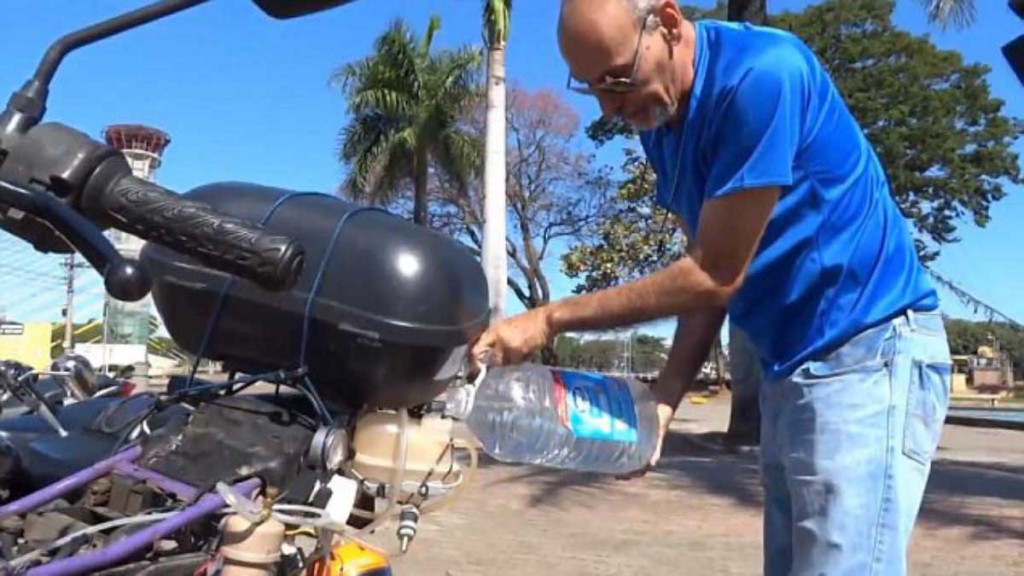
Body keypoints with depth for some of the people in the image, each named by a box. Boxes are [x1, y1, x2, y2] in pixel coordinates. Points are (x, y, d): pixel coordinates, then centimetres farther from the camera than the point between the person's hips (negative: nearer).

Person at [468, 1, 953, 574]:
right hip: (789, 369, 9)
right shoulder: (661, 124, 6)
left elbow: (717, 276, -19)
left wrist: (551, 320, -14)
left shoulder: (760, 74, -20)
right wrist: (664, 401, -2)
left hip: (867, 353, -8)